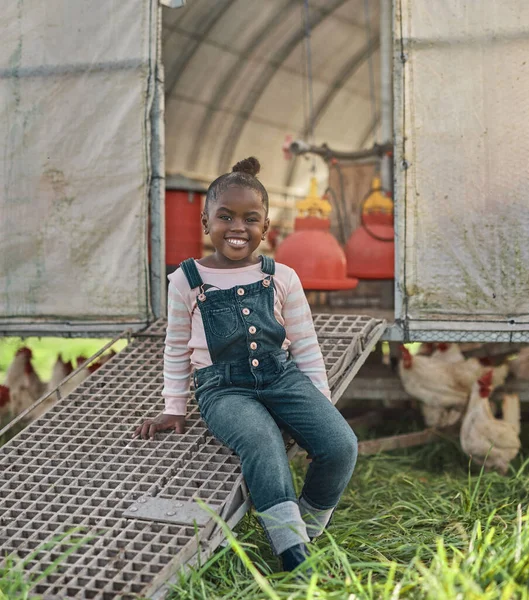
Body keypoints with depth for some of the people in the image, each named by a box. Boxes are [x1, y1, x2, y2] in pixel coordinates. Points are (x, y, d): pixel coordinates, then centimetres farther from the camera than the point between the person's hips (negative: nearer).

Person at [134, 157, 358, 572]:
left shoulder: (282, 278, 5)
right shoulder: (187, 281, 3)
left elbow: (306, 347, 10)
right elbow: (177, 351, 14)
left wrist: (320, 404, 5)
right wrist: (174, 408, 13)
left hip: (283, 376, 2)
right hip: (223, 389, -2)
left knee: (341, 445, -23)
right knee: (262, 443, -36)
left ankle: (308, 525, 4)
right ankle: (294, 560, -34)